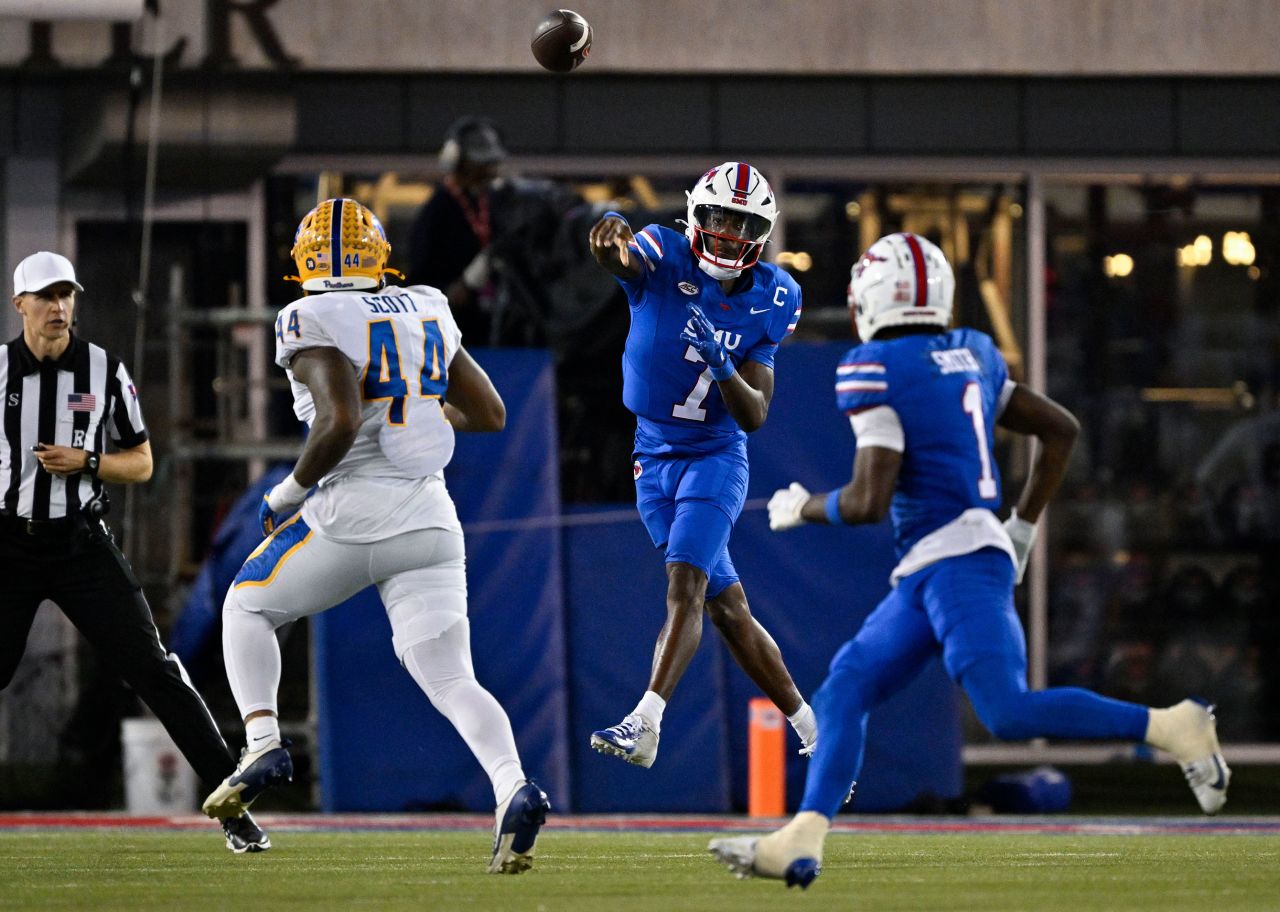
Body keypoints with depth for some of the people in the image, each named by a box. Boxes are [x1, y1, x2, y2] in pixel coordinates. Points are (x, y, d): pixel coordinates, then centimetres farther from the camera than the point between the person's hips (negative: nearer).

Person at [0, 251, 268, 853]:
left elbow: (142, 464, 8)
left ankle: (235, 810, -6)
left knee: (154, 671, -7)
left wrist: (86, 462, -11)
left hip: (82, 544, 0)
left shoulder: (104, 371, 2)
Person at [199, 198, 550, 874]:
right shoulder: (426, 314, 13)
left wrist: (290, 489, -5)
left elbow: (340, 421, -20)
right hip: (430, 518, 5)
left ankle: (263, 744, 0)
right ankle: (513, 789, -25)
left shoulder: (313, 323, -6)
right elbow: (490, 415, 17)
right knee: (450, 680, 0)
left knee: (246, 608, 19)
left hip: (354, 511, -4)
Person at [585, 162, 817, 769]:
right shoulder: (666, 260, -10)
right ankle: (812, 729, 20)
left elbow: (755, 416, -6)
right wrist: (610, 237, -60)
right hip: (654, 461, 1)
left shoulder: (767, 300, -5)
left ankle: (645, 724, -32)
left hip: (716, 457, -1)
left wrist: (722, 368, -26)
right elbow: (622, 258, -36)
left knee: (685, 587, -22)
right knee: (728, 609, 8)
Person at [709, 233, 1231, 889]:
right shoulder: (971, 354, 15)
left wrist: (800, 509, 4)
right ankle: (800, 842, 1)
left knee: (1010, 713, -18)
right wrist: (1022, 527, 27)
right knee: (843, 694, 9)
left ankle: (1171, 728, -16)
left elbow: (868, 502, -15)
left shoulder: (873, 369, -9)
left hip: (955, 562, -10)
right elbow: (1061, 429, 22)